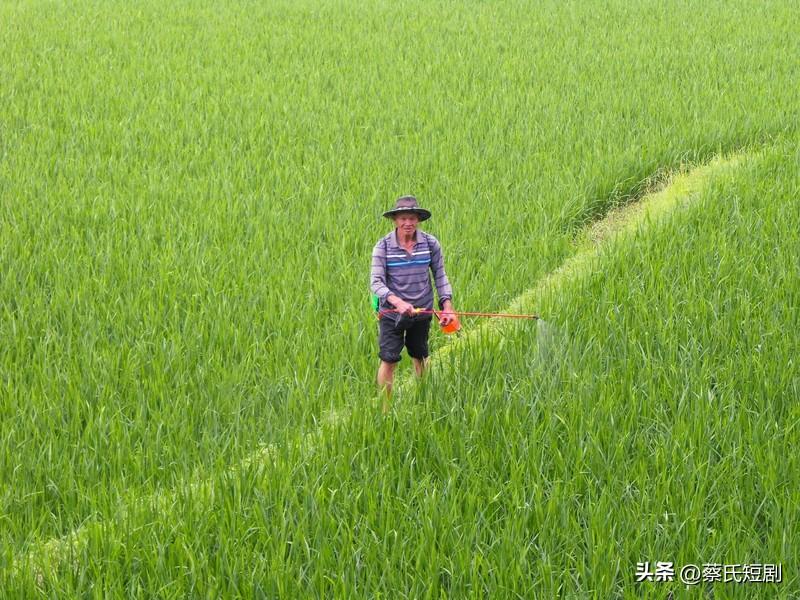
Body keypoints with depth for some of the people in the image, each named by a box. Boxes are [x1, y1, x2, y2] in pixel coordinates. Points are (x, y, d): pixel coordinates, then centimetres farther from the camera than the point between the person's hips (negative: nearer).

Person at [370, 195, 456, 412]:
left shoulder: (430, 244, -6)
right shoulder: (383, 246, -12)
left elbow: (440, 276, 3)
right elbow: (376, 282, -16)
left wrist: (447, 304, -8)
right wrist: (396, 301, -32)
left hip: (422, 312, 2)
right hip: (391, 313, -2)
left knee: (420, 357, 18)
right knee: (388, 360, -3)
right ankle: (385, 409, 9)